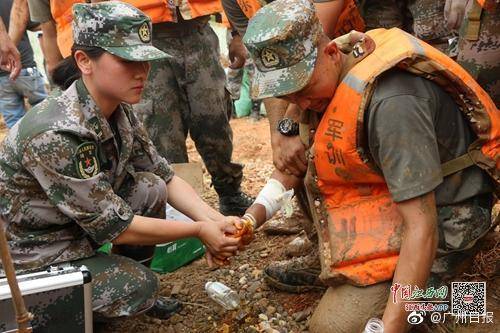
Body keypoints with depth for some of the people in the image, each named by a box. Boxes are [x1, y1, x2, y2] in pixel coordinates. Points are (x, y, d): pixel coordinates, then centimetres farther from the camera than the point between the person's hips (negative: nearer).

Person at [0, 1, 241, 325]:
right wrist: (199, 230, -19)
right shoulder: (56, 134, -34)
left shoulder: (120, 111, -9)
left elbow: (165, 177, -1)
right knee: (141, 285, -17)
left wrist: (215, 220, -17)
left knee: (151, 188, -9)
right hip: (31, 255, -7)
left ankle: (133, 291, 11)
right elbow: (114, 226, -27)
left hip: (80, 223, 8)